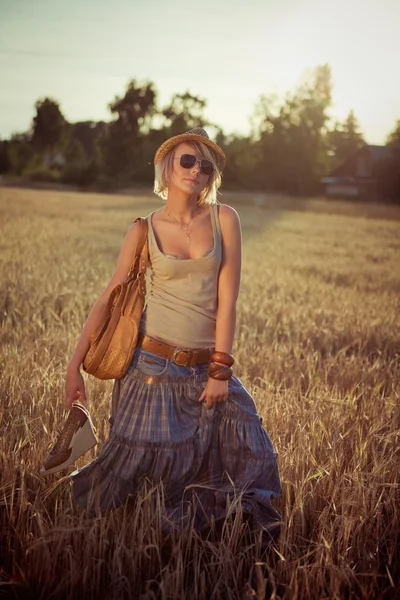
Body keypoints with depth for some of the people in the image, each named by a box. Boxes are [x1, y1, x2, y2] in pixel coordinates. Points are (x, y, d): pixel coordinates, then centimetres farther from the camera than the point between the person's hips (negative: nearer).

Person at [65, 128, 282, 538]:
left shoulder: (224, 219, 0)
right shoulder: (145, 230, 0)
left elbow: (227, 299, -4)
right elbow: (109, 299, 2)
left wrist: (220, 371, -8)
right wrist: (75, 365, -2)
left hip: (206, 366, 2)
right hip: (154, 364, -2)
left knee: (246, 451, -1)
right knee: (135, 459, -1)